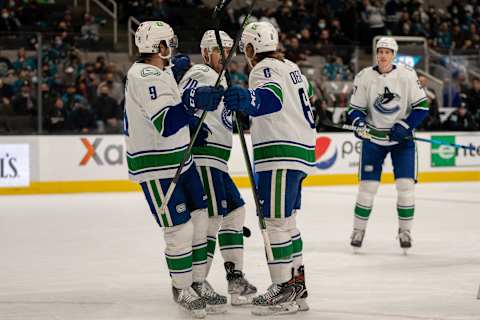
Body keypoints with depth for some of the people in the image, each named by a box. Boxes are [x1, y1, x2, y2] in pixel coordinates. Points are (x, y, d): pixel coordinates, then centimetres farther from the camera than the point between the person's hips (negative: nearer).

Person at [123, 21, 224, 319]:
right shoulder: (145, 77, -22)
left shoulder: (157, 73, 11)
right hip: (156, 167, -10)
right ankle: (182, 289, 12)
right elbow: (166, 123, -32)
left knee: (199, 219, 12)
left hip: (180, 159, 10)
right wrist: (193, 101, -42)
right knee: (179, 229, -4)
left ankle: (198, 281, 23)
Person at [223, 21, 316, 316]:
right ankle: (297, 286, 18)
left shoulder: (265, 69, -9)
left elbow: (273, 97, -32)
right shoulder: (290, 67, 18)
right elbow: (305, 90, 41)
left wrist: (248, 99, -52)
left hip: (281, 155, -10)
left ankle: (285, 289, -11)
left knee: (276, 221, -9)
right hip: (301, 151, 10)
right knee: (286, 221, 16)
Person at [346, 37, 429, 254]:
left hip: (402, 138, 0)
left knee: (406, 185, -6)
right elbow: (354, 108, 0)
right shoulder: (364, 77, -7)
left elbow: (422, 106, -5)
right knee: (367, 185, -1)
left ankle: (405, 231, 8)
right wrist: (359, 123, -20)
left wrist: (405, 126, -15)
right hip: (373, 137, 0)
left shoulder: (407, 75, -9)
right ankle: (359, 230, 13)